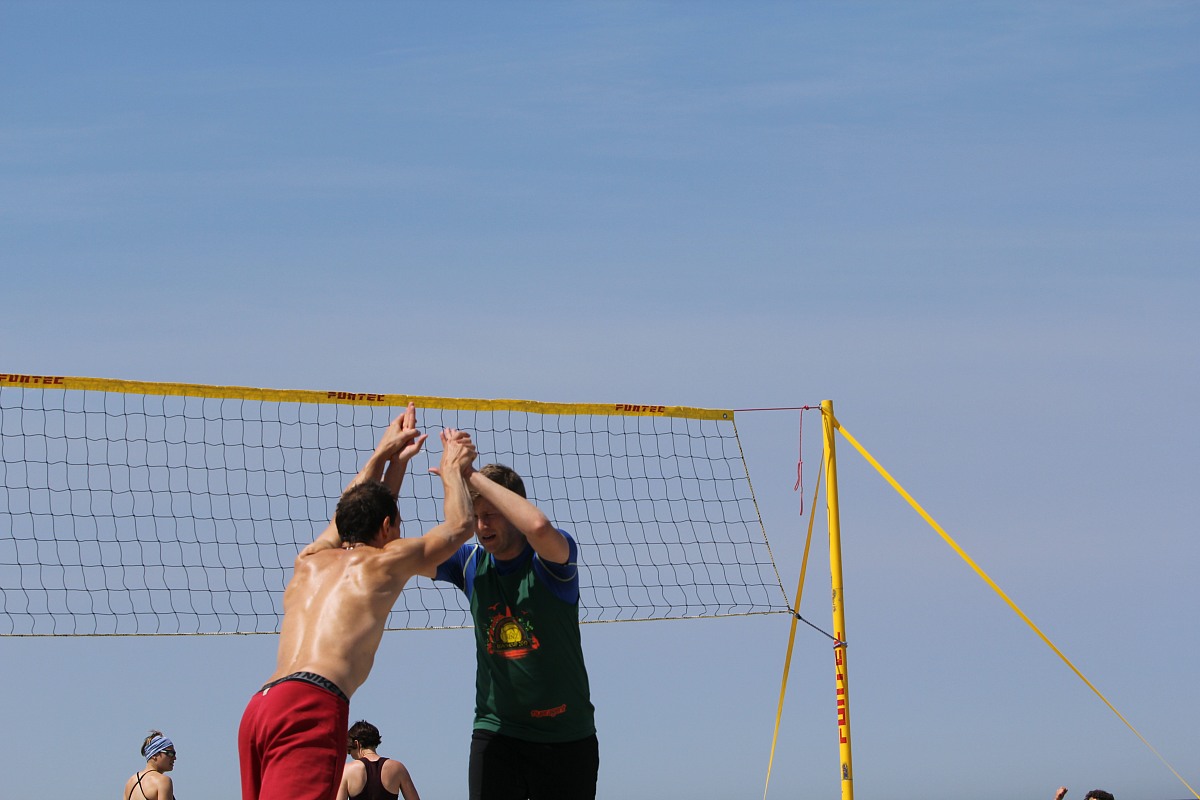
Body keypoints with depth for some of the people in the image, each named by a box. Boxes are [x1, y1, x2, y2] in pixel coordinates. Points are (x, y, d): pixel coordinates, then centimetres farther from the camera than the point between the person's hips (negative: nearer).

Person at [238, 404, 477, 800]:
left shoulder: (309, 562, 29)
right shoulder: (386, 561, 12)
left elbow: (357, 511, 51)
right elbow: (460, 524, 29)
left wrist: (384, 456, 61)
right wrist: (453, 468, 46)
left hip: (259, 706, 7)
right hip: (311, 704, -7)